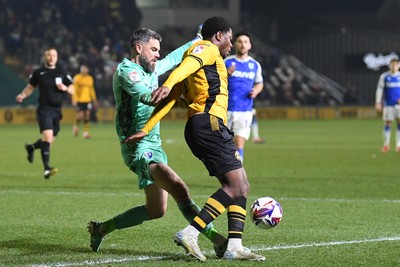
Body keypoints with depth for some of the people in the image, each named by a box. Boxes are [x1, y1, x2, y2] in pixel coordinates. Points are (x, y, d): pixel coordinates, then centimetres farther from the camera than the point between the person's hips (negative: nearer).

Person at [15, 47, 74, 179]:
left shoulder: (62, 73, 8)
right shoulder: (38, 73, 2)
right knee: (48, 136, -23)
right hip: (44, 110, -4)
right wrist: (22, 95, -7)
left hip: (56, 111, 4)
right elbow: (30, 87, 12)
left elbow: (72, 90, 11)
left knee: (49, 140, 13)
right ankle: (46, 169, -25)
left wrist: (65, 88, -11)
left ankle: (31, 147, 46)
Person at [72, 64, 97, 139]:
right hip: (79, 100, -4)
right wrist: (74, 99, -13)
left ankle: (86, 132, 0)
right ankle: (76, 125, 21)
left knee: (87, 115, -6)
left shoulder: (90, 78, 11)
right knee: (81, 115, -10)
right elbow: (74, 89, -5)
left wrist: (94, 99, 18)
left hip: (87, 100, 4)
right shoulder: (77, 78, -3)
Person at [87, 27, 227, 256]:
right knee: (179, 189, -27)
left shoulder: (151, 69, 15)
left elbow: (174, 58, 35)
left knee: (156, 210, 12)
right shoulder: (126, 71, -12)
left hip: (154, 145, 10)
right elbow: (146, 96, -30)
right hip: (139, 148, -10)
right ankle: (216, 240, -35)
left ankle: (101, 228, 26)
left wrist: (197, 40, 40)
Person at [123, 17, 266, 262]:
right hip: (209, 123, -10)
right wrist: (168, 84, -41)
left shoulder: (199, 53, 28)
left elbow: (169, 100, 21)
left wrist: (146, 130, 17)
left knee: (242, 186, 7)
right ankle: (190, 233, -21)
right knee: (235, 185, -15)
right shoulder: (207, 49, 2)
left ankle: (234, 247, -1)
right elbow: (187, 65, -21)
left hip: (198, 129, 10)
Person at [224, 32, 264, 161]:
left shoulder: (255, 65, 8)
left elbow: (259, 83, 22)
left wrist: (256, 90, -1)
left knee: (239, 144, -11)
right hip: (226, 110, -1)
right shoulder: (227, 62, 0)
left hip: (245, 111, 1)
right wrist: (226, 75, -22)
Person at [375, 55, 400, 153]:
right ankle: (386, 144, 13)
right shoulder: (384, 76, 2)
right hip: (388, 104, -1)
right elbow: (379, 89, 3)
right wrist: (378, 102, -3)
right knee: (388, 123, 0)